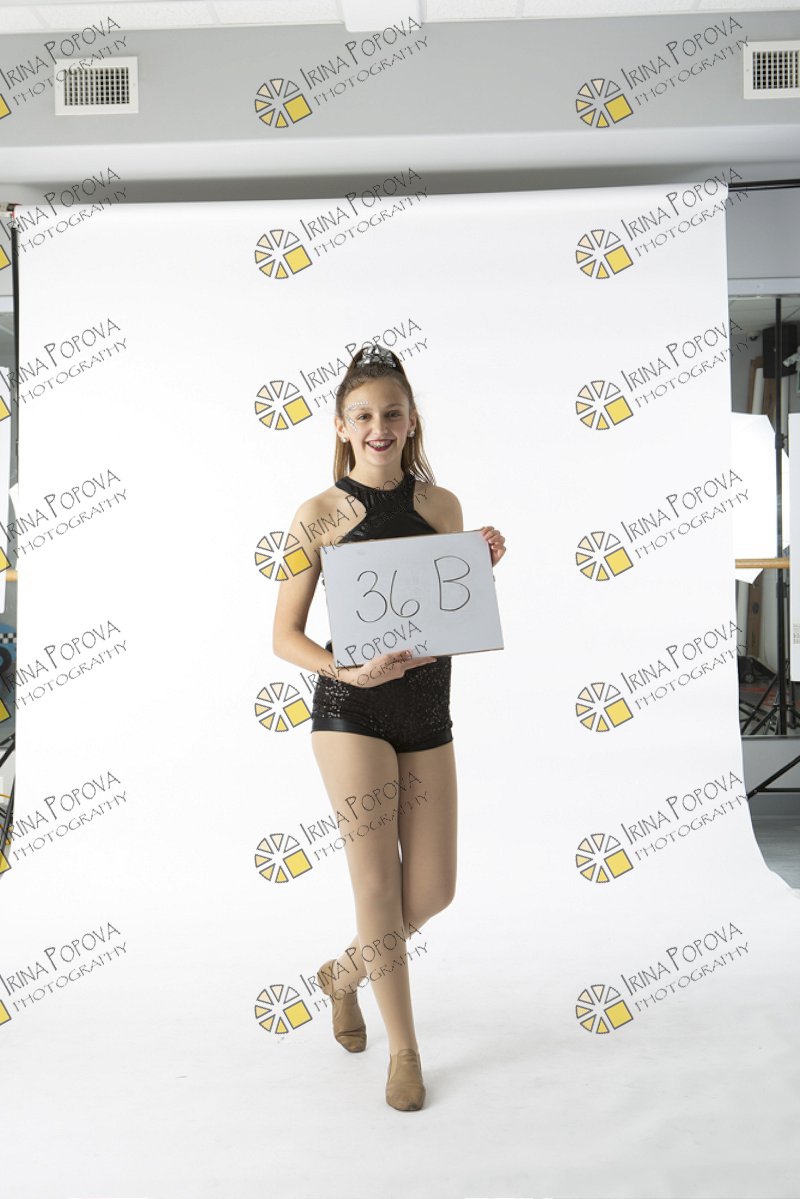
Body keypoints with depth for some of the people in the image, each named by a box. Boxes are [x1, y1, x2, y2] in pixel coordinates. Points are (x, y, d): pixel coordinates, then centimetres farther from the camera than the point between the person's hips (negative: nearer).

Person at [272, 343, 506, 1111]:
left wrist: (485, 568, -6)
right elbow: (285, 636, -2)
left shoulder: (441, 506, 6)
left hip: (427, 714, 4)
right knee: (377, 883, 0)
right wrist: (349, 670, -20)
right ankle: (403, 1049, 21)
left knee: (433, 891, 7)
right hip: (351, 711, -4)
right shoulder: (320, 515, -4)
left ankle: (344, 973, 37)